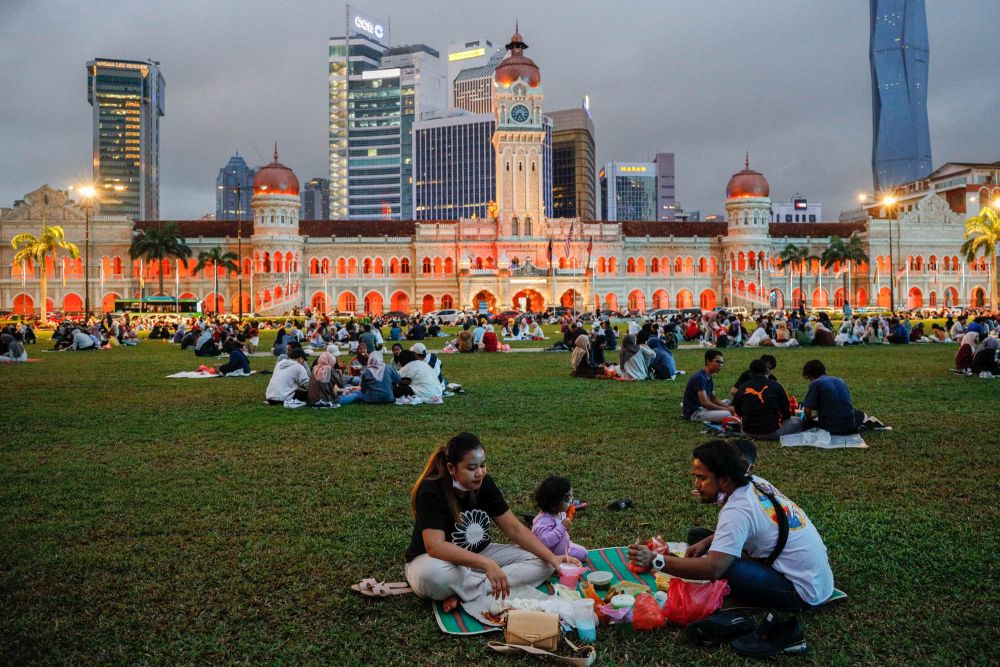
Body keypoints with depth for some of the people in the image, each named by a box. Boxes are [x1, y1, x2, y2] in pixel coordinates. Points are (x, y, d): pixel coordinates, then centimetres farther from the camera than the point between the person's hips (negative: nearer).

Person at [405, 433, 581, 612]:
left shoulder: (485, 483, -8)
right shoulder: (430, 491, -24)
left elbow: (515, 529, -6)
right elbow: (435, 546, -36)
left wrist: (552, 558, -20)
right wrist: (486, 564, -46)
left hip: (478, 556, 6)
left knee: (542, 563, -12)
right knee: (432, 574, -42)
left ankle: (461, 593, -19)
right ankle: (489, 589, -18)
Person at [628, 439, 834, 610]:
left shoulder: (738, 511, -24)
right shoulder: (755, 482, 1)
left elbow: (713, 568, -32)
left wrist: (654, 561, -33)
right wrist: (706, 542, 2)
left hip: (802, 591, -9)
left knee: (720, 567, -24)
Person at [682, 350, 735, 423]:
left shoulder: (709, 378, 11)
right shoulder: (700, 378, -20)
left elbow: (713, 399, 13)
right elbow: (705, 403, -25)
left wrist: (728, 407, -5)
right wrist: (726, 409, -18)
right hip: (694, 413, -10)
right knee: (727, 414, -25)